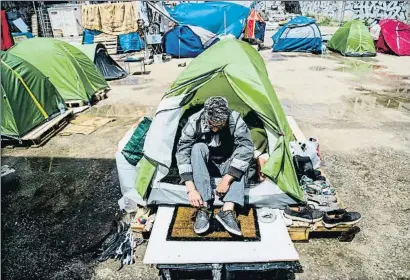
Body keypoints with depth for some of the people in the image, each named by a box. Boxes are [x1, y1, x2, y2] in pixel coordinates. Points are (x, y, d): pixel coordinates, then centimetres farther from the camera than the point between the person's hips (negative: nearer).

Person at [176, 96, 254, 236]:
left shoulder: (235, 120, -25)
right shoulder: (195, 121, -25)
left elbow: (246, 149, -34)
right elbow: (182, 152, -30)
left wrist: (227, 179, -39)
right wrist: (191, 189, -39)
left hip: (227, 166, 1)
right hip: (205, 166, 0)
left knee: (241, 154, -30)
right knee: (198, 147, -32)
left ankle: (228, 210, -36)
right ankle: (204, 207, -34)